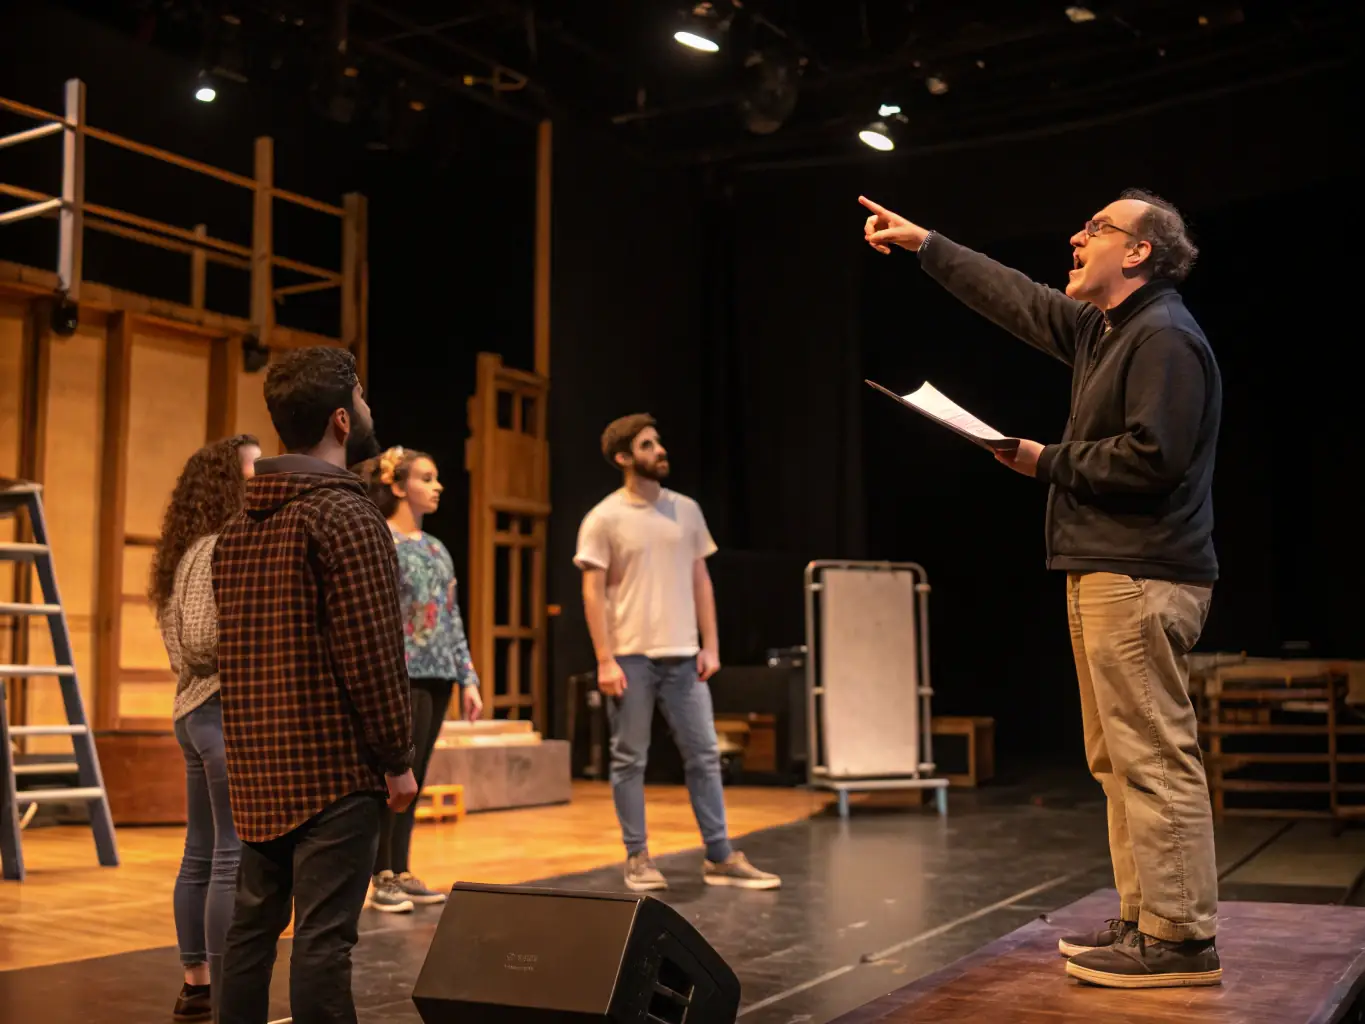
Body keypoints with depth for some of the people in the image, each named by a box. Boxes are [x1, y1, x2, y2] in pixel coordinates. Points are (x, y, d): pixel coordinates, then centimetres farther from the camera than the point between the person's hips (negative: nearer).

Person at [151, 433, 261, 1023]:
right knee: (238, 859, -6)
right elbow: (201, 642, -21)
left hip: (198, 711, 10)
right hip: (231, 712, -10)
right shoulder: (222, 549, -14)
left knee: (202, 854, 14)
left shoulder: (200, 549, 16)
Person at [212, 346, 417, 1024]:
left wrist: (257, 747, 19)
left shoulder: (239, 525, 12)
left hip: (256, 766, 8)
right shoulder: (346, 516, -13)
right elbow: (371, 651, -17)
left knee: (252, 923, 15)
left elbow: (231, 647, 15)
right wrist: (398, 759, -9)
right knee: (323, 936, -4)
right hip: (334, 765, -8)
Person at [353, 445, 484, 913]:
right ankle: (381, 880, 6)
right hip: (401, 677, -7)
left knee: (413, 779, 11)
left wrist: (468, 678, 12)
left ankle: (400, 872, 19)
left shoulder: (437, 548, 15)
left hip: (437, 677, 7)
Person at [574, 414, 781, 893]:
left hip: (683, 655, 4)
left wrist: (710, 645, 5)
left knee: (704, 755, 5)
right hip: (630, 657, -4)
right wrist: (604, 660, -12)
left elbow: (700, 580, 12)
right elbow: (593, 592, -6)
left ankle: (720, 857, 13)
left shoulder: (686, 510, 9)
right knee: (630, 760, 4)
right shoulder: (604, 518, -4)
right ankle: (637, 858, 15)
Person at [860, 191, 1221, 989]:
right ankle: (1145, 921, 17)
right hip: (1105, 572, 10)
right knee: (1119, 759, 11)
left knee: (1154, 757, -9)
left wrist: (1048, 462, -8)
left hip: (1139, 578, -10)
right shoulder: (1104, 328, 19)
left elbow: (1151, 457, -21)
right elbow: (1016, 299, 29)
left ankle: (1182, 938, -5)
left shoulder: (1164, 338, -11)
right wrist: (926, 244, 33)